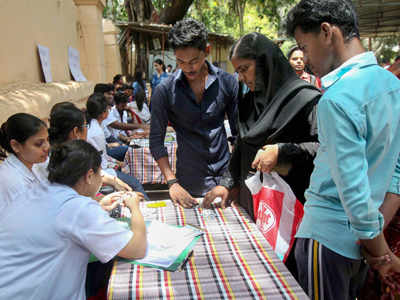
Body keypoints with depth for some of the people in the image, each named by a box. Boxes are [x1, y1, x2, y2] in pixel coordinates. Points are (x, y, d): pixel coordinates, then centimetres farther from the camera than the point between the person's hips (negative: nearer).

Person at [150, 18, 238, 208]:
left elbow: (239, 132, 1)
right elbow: (156, 141, -4)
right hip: (191, 185, -1)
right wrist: (172, 182, -13)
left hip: (225, 175, 2)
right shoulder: (165, 91, -8)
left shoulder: (227, 82, -4)